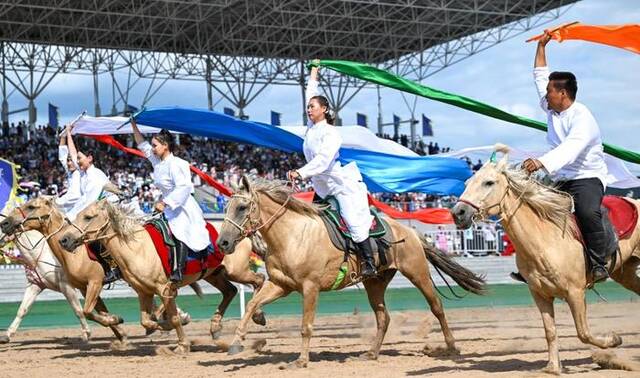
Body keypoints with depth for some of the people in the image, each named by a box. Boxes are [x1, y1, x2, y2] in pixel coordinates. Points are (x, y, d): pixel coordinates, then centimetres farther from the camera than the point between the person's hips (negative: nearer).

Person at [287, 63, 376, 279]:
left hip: (344, 184, -9)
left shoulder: (331, 133, -14)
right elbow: (311, 94, 23)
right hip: (323, 188, 9)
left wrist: (301, 173, -40)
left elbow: (322, 160, -29)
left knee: (354, 221, -17)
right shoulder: (311, 127, 8)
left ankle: (369, 263, -17)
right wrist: (313, 76, 33)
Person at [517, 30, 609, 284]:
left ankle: (598, 264, -24)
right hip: (561, 180, 9)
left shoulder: (582, 118, -18)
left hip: (587, 177, -9)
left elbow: (570, 148, -37)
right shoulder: (552, 110, 8)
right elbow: (540, 75, 22)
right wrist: (541, 46, 21)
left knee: (588, 212, -35)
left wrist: (542, 162, -51)